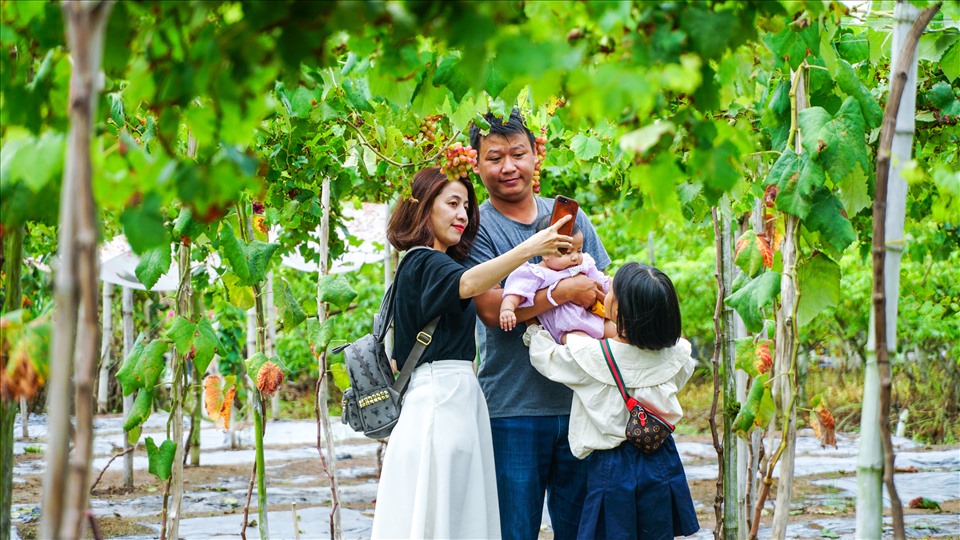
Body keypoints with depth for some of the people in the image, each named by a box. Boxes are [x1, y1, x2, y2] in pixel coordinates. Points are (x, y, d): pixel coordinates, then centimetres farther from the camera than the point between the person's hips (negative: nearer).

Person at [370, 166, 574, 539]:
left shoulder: (427, 263, 21)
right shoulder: (426, 263, -10)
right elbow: (468, 284, -31)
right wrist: (530, 248, -40)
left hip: (457, 395, 10)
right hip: (439, 395, -10)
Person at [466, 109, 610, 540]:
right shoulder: (475, 227, -4)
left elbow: (601, 292, 17)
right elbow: (491, 308, -16)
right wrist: (564, 292, -18)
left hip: (580, 403, 4)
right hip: (512, 408, -4)